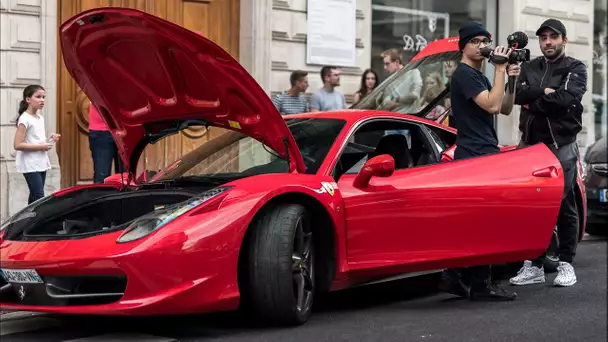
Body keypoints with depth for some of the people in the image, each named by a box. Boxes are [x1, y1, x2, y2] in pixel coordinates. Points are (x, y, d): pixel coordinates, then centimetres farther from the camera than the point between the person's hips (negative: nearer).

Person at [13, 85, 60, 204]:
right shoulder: (25, 119, -13)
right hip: (30, 165, -9)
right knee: (39, 198, -14)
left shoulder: (41, 118, 13)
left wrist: (49, 140, 4)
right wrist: (40, 147, -19)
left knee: (35, 197, 11)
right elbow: (17, 145, -19)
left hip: (41, 163, 9)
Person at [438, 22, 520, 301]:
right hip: (475, 155, -10)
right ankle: (481, 285, -9)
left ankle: (455, 277, 12)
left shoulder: (479, 76, 22)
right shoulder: (464, 74, -9)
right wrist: (500, 69, -14)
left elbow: (505, 109, 18)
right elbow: (492, 105, -20)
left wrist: (511, 80, 5)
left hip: (484, 153, 10)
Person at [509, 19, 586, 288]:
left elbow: (567, 99, -16)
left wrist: (533, 103, -8)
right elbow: (515, 94, -3)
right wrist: (544, 92, -14)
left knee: (564, 206, -1)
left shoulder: (575, 69, 2)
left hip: (562, 146, -4)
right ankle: (534, 265, 8)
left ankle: (566, 264, 7)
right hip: (531, 144, 4)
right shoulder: (530, 68, 14)